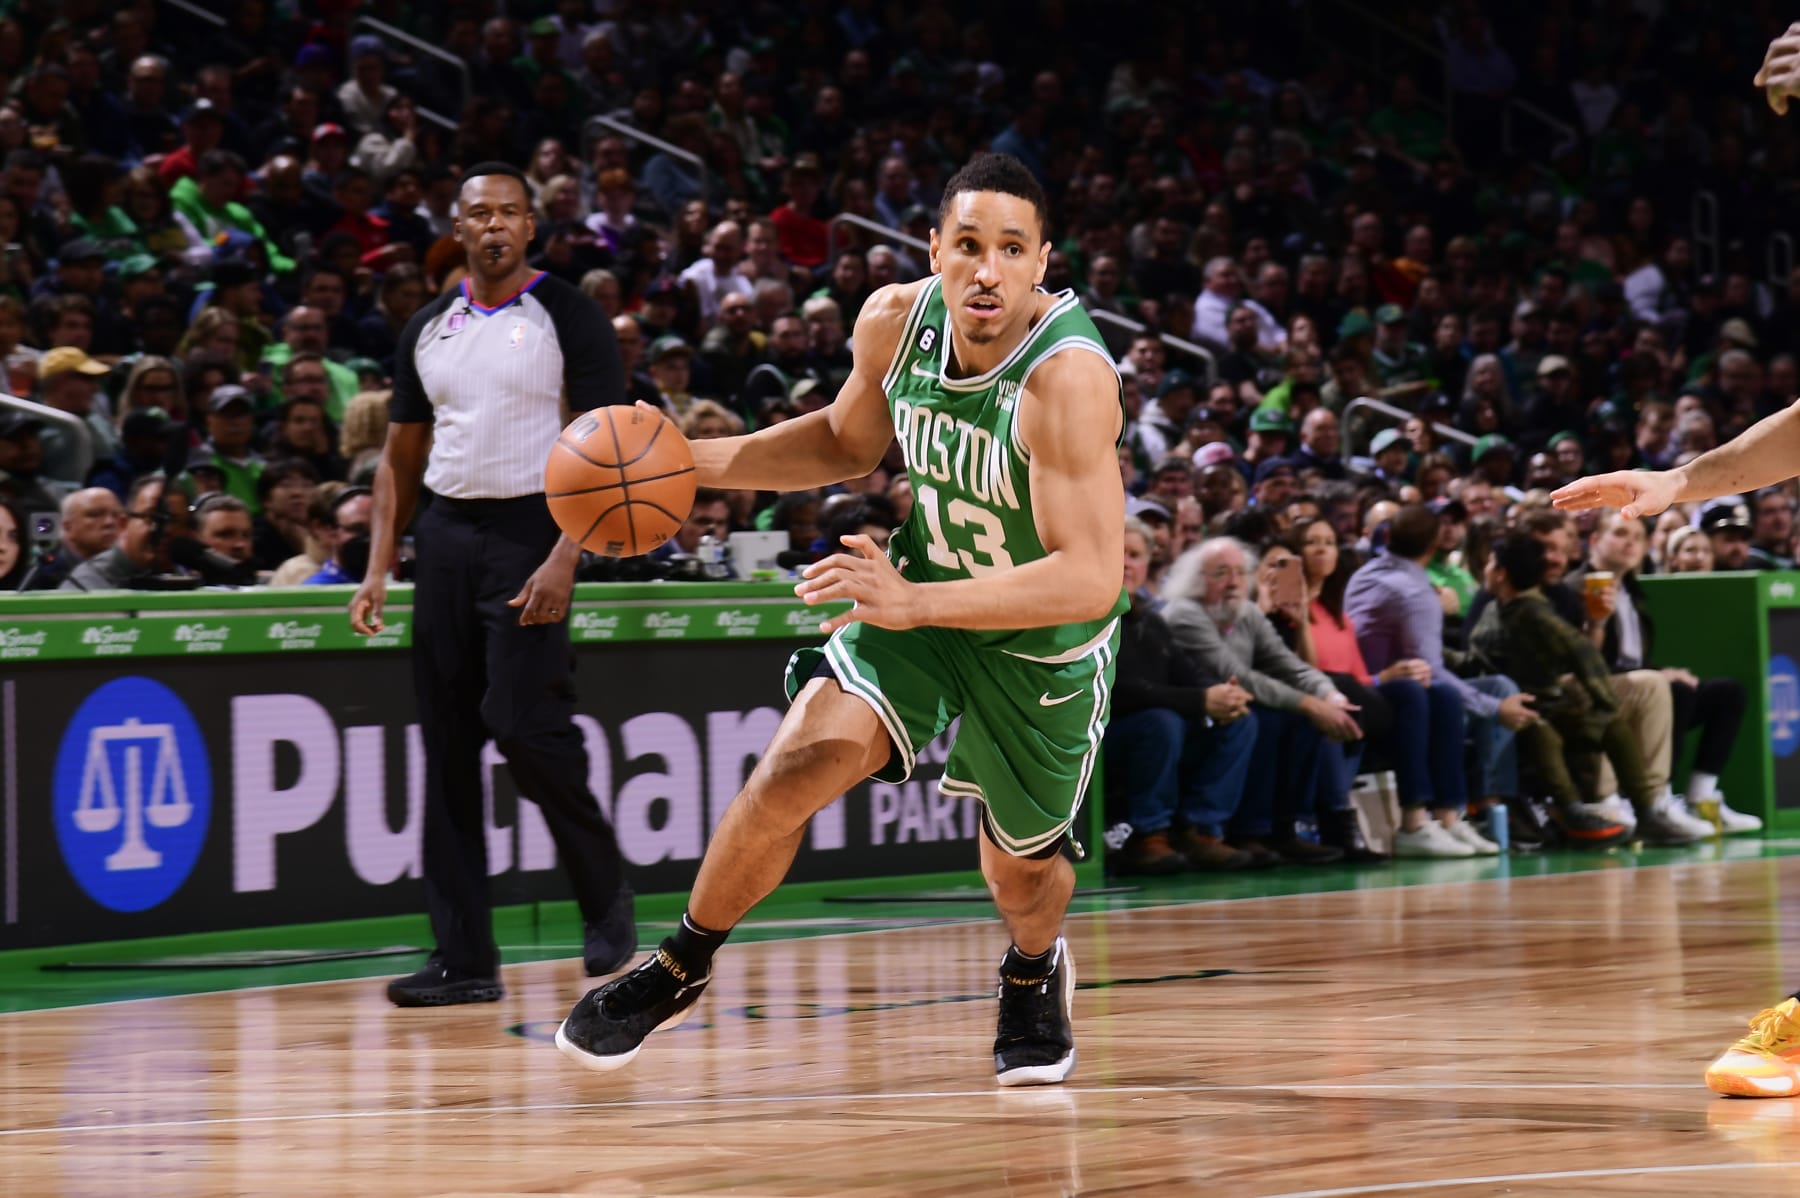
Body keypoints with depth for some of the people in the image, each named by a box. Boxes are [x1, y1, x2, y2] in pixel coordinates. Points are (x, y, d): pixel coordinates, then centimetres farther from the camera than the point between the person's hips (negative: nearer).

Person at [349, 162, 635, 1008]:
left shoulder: (567, 317, -4)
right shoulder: (430, 329, 12)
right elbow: (401, 459, 18)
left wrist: (564, 560, -19)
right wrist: (378, 571, 7)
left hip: (529, 528, -6)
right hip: (446, 534, 6)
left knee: (525, 725, -17)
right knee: (447, 745, 2)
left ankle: (605, 894, 8)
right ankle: (464, 960, 5)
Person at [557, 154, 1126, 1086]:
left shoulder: (1067, 378, -34)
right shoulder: (895, 320, -15)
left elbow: (1090, 580, -40)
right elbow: (847, 442, 8)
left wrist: (914, 602, -49)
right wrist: (690, 462, -4)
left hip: (1046, 644, -3)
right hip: (923, 594, 3)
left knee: (1020, 867, 17)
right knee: (796, 769, -17)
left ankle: (1034, 974, 54)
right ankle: (680, 969, 5)